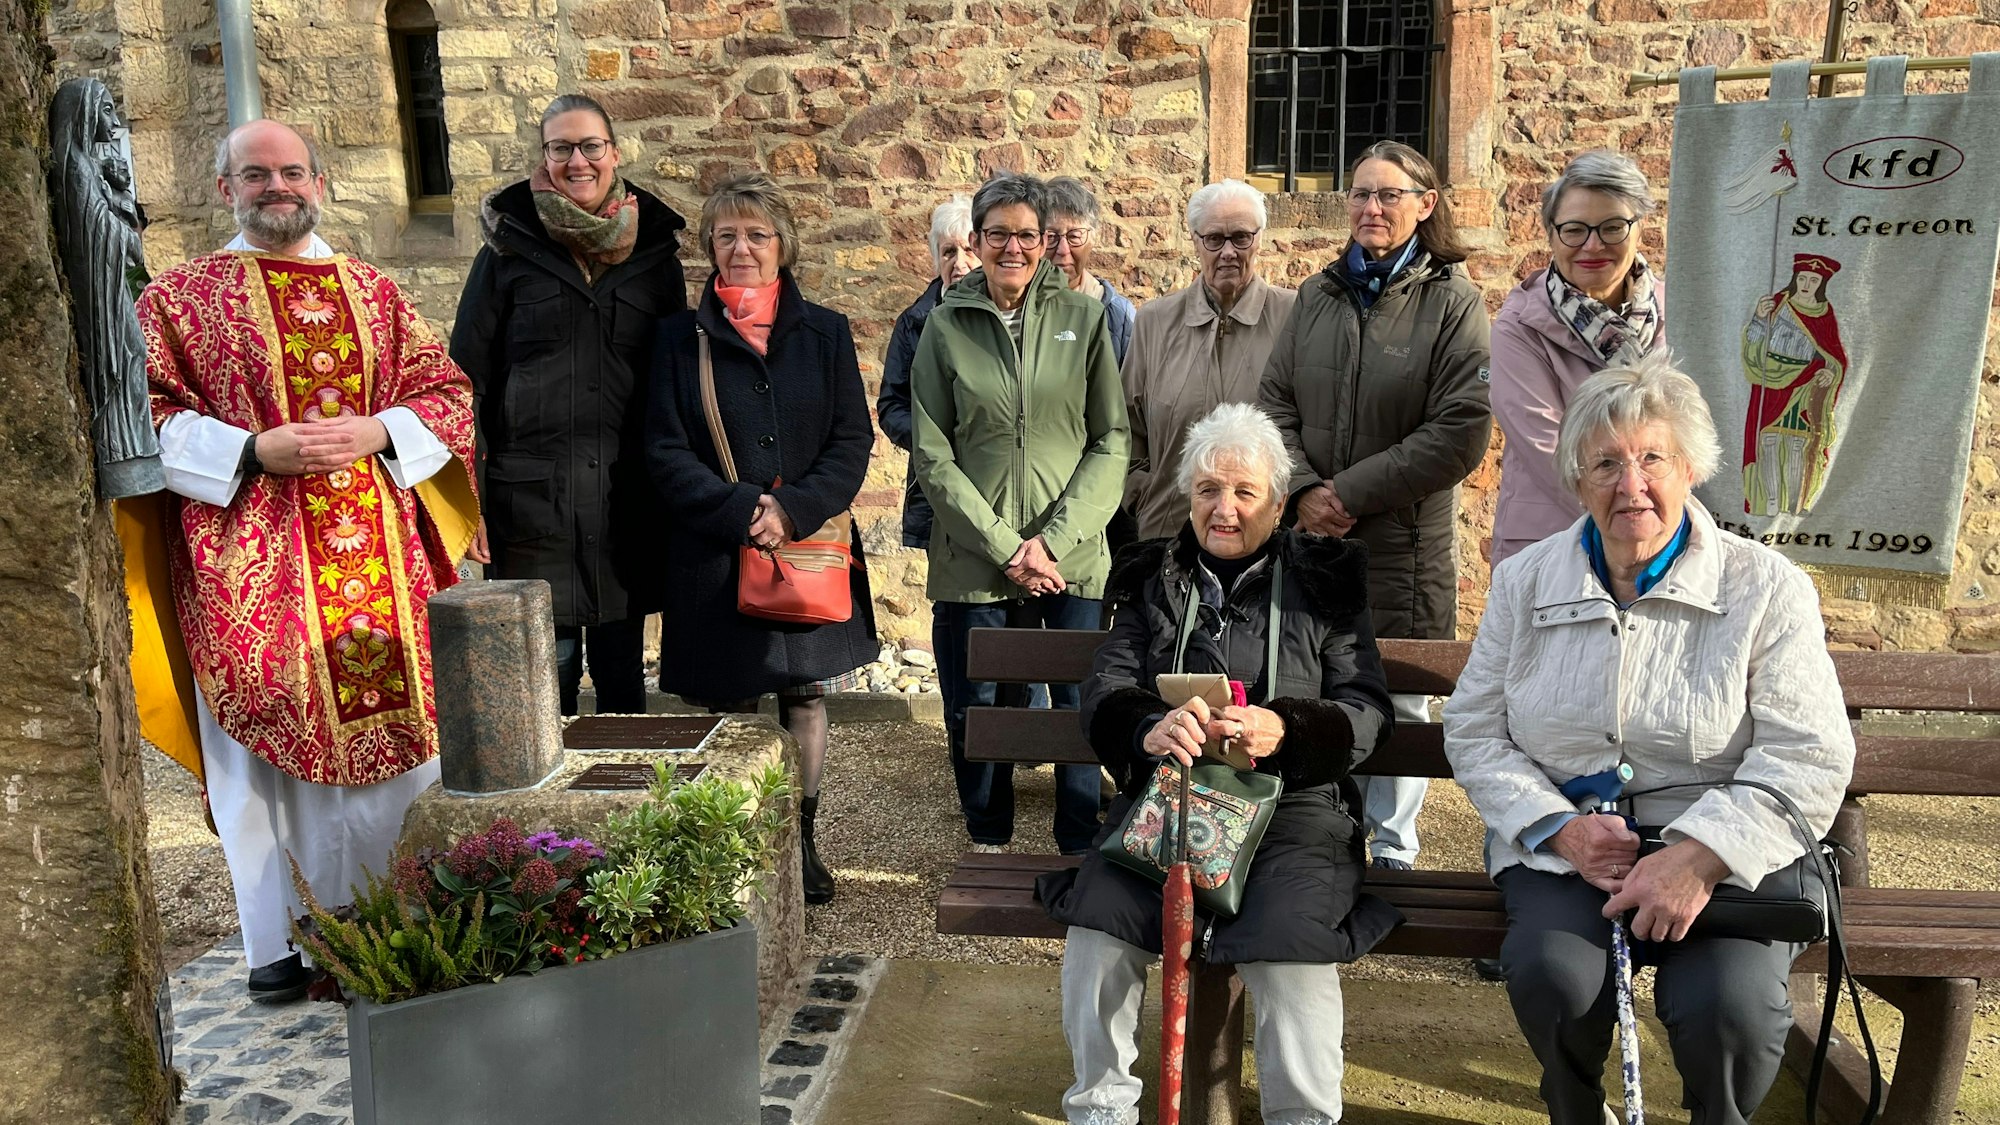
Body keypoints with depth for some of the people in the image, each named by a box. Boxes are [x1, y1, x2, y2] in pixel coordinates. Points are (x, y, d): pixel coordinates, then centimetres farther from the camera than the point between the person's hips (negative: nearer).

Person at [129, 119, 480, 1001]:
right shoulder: (180, 298, 6)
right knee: (265, 740, 1)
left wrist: (378, 431, -8)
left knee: (398, 723, 4)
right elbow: (149, 418, -1)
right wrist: (254, 450, -15)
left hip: (381, 556, 3)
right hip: (250, 566, -2)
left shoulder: (374, 293, 14)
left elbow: (446, 392, 10)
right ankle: (277, 943, 15)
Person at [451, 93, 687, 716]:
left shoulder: (654, 250, 7)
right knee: (547, 668, 0)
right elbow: (466, 379, 1)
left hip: (629, 500, 2)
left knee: (621, 669, 10)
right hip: (531, 496, -2)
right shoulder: (510, 248, 2)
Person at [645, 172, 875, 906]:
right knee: (728, 712, 2)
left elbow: (853, 439, 1)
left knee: (806, 702, 9)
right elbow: (666, 452, -4)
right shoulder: (680, 337, 2)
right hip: (714, 560, -1)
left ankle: (801, 844, 25)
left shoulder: (825, 333, 6)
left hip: (812, 548, 2)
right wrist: (743, 512, -17)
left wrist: (792, 511, -15)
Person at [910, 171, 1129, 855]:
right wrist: (1006, 547, -9)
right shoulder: (945, 326, 3)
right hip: (974, 560, 0)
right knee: (974, 713, 7)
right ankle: (988, 844, 29)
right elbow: (933, 457, -1)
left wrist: (1053, 542, -9)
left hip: (1072, 560, 0)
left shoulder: (1083, 317, 5)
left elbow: (1111, 444, 1)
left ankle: (1081, 849, 22)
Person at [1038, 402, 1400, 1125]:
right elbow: (1104, 690, 5)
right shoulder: (1153, 578, 16)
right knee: (1098, 924, -24)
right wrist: (1148, 728, -20)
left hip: (1291, 803, -1)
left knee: (1291, 941, -30)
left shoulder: (1323, 580, 11)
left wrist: (1282, 730, -20)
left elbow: (1366, 710, 2)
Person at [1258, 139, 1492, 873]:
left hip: (1403, 544, -3)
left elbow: (1462, 432, -11)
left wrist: (1354, 491, -13)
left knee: (1396, 701, 9)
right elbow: (1274, 401, 7)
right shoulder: (1317, 298, 10)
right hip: (1310, 537, 4)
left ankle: (1392, 850, 26)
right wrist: (1304, 489, -10)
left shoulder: (1454, 303, -3)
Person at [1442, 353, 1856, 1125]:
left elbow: (1810, 758, -7)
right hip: (1563, 855, 1)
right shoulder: (1527, 581, 7)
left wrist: (1699, 857, -21)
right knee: (1552, 977, -28)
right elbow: (1473, 733, 6)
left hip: (1725, 861, -1)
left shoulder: (1766, 588, -1)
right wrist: (1561, 829, -11)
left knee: (1729, 1005, -28)